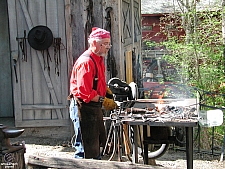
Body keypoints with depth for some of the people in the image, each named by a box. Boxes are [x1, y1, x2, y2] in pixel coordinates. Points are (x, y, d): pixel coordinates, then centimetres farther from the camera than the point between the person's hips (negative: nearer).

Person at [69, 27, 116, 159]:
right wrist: (103, 100, -22)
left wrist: (106, 90, 9)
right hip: (83, 107, -11)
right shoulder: (86, 62, -22)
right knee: (86, 148, -4)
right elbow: (85, 92, -27)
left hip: (94, 107, 11)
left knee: (98, 142, 21)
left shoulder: (99, 59, 11)